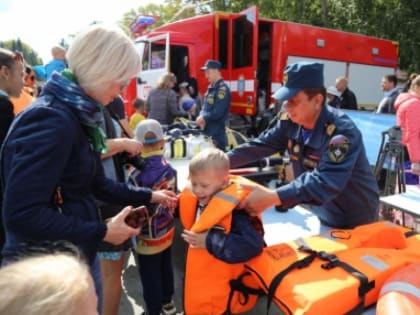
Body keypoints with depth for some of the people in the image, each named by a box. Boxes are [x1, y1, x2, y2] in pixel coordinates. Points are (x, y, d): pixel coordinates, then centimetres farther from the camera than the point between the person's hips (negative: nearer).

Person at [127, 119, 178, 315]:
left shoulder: (137, 176, -25)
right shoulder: (170, 168, -8)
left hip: (149, 237, -6)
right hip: (167, 231, 6)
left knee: (150, 277, 13)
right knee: (166, 269, 25)